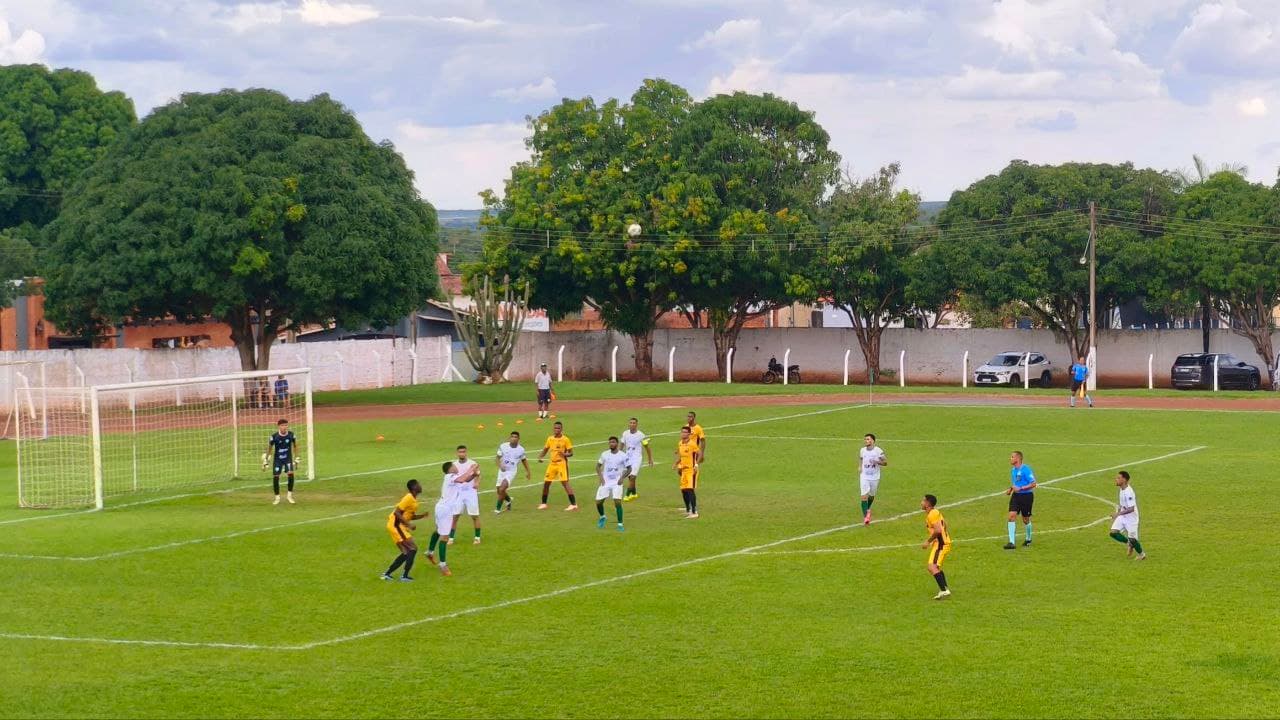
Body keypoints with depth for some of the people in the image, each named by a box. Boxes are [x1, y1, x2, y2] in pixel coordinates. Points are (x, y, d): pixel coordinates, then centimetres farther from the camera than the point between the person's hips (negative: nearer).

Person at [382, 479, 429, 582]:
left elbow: (411, 516, 22)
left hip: (399, 526, 10)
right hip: (395, 525, -10)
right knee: (412, 549, -12)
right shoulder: (409, 498, -17)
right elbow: (397, 513, -22)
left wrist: (422, 516, 5)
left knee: (406, 552, 12)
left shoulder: (413, 500, 13)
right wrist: (408, 524, -24)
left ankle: (387, 574, 14)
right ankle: (404, 576, -13)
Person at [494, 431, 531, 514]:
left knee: (502, 489, -20)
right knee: (499, 490, 9)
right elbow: (498, 457, -2)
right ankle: (508, 500, 42)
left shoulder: (521, 450, -6)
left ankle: (498, 508, -7)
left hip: (511, 472, -3)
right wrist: (500, 465, -22)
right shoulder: (503, 446, -8)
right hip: (502, 471, 3)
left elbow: (524, 460, 12)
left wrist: (528, 471, 19)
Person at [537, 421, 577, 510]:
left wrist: (565, 454, -28)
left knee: (565, 482, -14)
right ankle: (543, 504, 22)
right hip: (552, 463, 6)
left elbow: (571, 453, -7)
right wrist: (540, 457, -2)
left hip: (562, 463, -6)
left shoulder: (565, 439, -8)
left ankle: (573, 504, -13)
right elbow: (545, 450, 17)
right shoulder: (550, 439, 7)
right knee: (546, 483, 7)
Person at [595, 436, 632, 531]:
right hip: (605, 482, 3)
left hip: (617, 483, -3)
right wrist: (601, 477, -1)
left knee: (617, 502, -19)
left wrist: (622, 478, -10)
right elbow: (598, 466, 12)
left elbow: (629, 468, 3)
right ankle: (602, 517, 31)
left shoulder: (623, 456, -7)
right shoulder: (604, 454, 0)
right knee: (598, 502, 0)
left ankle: (620, 524, -8)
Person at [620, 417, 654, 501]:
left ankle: (627, 495, -16)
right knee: (630, 478, 13)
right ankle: (634, 494, 31)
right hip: (627, 458, 5)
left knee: (632, 477, -17)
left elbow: (646, 447, 1)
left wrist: (650, 459, 6)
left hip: (636, 458, -5)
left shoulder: (641, 435, -8)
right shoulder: (625, 434, 2)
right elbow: (622, 445, 14)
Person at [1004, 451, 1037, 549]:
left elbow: (1033, 484, -18)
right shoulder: (1013, 470, 8)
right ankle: (1012, 543, -12)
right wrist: (1010, 489, 4)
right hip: (1016, 496, 6)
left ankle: (1028, 539, 34)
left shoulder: (1025, 469, -16)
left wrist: (1020, 488, -23)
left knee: (1026, 519, 7)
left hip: (1026, 496, -6)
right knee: (1012, 516, -10)